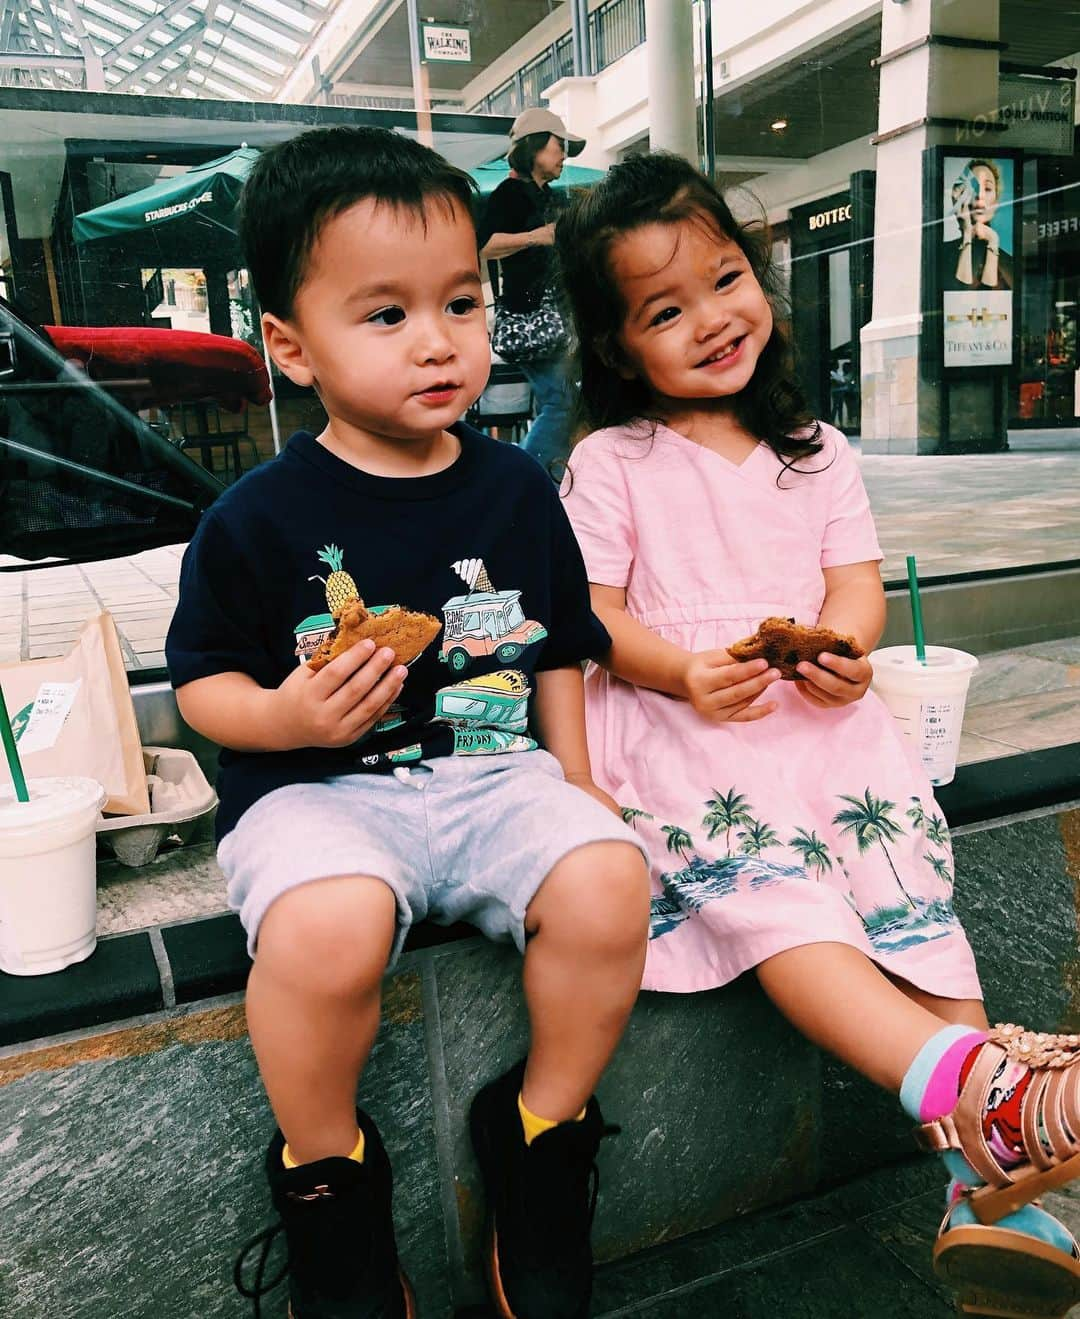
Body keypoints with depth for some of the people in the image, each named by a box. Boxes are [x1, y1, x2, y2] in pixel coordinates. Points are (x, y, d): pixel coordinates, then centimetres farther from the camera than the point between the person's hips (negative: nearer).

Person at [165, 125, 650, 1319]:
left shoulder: (516, 491, 7)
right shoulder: (257, 521, -3)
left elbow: (559, 646, 16)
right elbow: (202, 680, 4)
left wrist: (574, 777, 5)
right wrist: (285, 716, -17)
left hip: (496, 773, 3)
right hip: (318, 789, -2)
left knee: (607, 883, -24)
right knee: (325, 931, -33)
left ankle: (543, 1134, 5)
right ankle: (325, 1174, 1)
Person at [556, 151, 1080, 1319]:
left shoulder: (815, 455, 19)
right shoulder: (611, 464, 8)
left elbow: (857, 583, 11)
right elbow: (592, 614, -1)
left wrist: (846, 647, -14)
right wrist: (682, 671, -21)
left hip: (820, 721, 4)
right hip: (677, 731, -3)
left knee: (910, 891, -19)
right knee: (780, 912, -29)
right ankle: (982, 1087, -43)